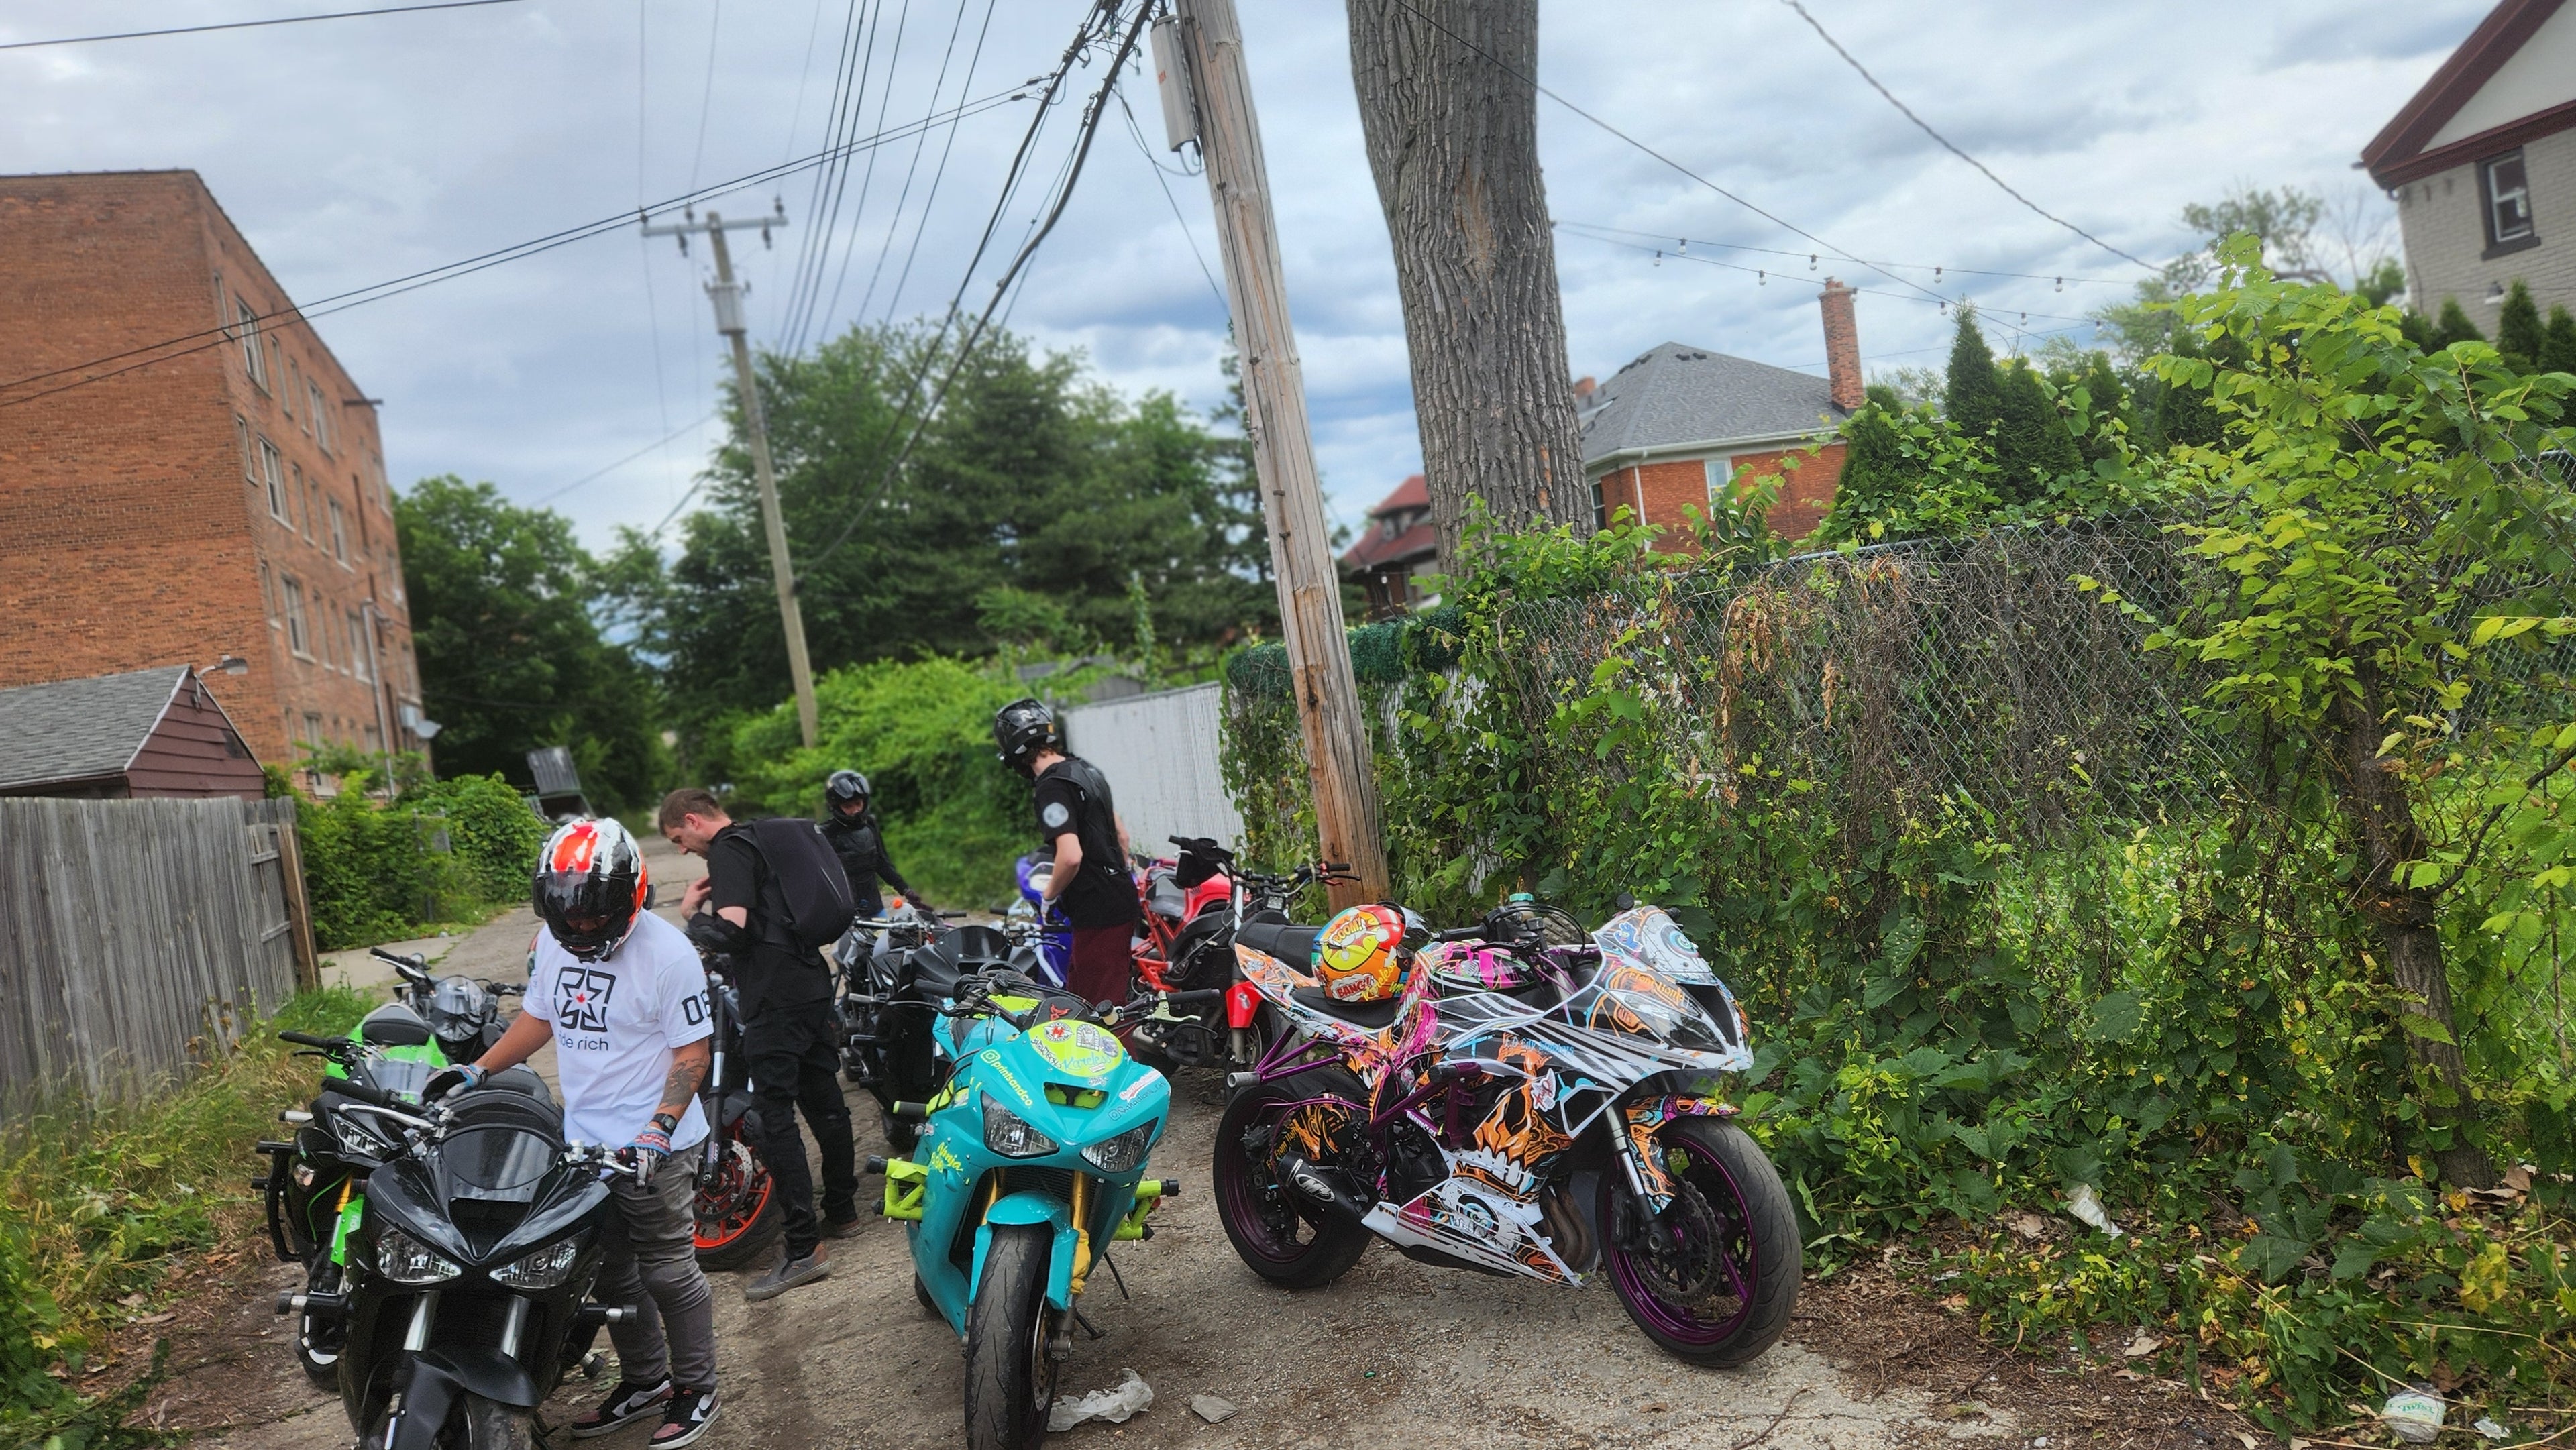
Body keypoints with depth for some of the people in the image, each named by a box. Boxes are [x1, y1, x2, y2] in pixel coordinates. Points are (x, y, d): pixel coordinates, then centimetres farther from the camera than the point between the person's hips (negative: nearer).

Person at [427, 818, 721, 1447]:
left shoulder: (667, 953, -19)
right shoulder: (553, 939, 2)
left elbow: (693, 1051, -16)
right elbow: (539, 1018, 16)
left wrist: (660, 1130, -26)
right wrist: (478, 1070, 4)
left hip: (651, 1151, -7)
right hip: (583, 1142, 7)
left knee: (669, 1274, 4)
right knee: (610, 1274, 18)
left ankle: (695, 1389, 22)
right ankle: (643, 1380, 36)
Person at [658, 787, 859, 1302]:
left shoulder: (728, 850, -10)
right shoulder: (765, 839, 18)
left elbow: (729, 930, -21)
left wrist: (691, 912, -3)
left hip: (775, 998, -10)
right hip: (813, 983, 10)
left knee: (775, 1114, -9)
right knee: (824, 1101, 17)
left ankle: (804, 1248, -10)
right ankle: (841, 1211, 30)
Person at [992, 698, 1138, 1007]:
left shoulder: (1052, 787, -16)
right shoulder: (1087, 770, 13)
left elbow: (1071, 856, -25)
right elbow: (1121, 835, 19)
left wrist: (1049, 897, -9)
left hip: (1098, 914, -10)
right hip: (1121, 902, 10)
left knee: (1103, 1007, -5)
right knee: (1076, 995, 17)